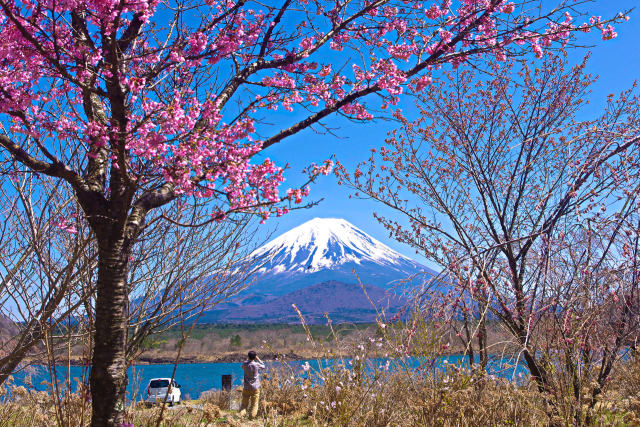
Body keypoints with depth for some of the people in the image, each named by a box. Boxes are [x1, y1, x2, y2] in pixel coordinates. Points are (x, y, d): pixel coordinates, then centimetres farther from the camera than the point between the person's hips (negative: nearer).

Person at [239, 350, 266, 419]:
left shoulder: (245, 364, -5)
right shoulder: (256, 364, -12)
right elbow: (263, 366, 10)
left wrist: (247, 359, 15)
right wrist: (258, 359, 7)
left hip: (246, 388, 2)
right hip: (255, 388, -2)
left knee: (244, 404, 9)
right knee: (254, 405, 5)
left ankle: (241, 415, -8)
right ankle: (251, 418, 2)